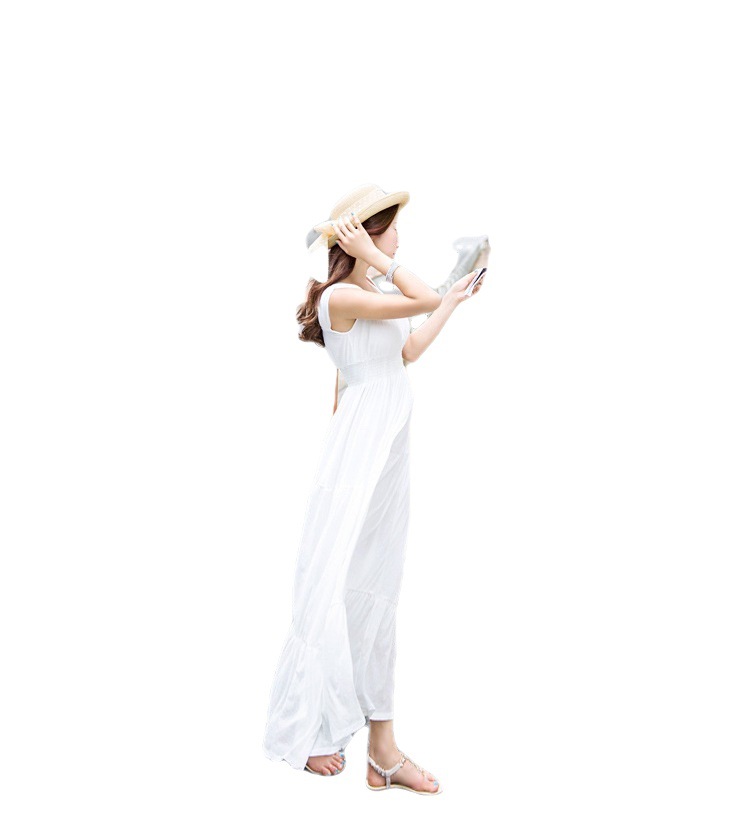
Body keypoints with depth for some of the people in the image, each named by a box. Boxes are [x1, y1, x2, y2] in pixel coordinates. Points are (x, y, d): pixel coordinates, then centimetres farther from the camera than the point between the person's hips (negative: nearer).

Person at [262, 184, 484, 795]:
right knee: (339, 588, -3)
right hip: (359, 453, -9)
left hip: (389, 456, 9)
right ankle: (308, 732, 11)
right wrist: (371, 254, -14)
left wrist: (453, 303, 34)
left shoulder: (367, 297, 16)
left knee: (377, 594, 8)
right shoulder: (339, 296, -12)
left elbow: (408, 352, 27)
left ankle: (384, 750, 13)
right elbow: (422, 299, -20)